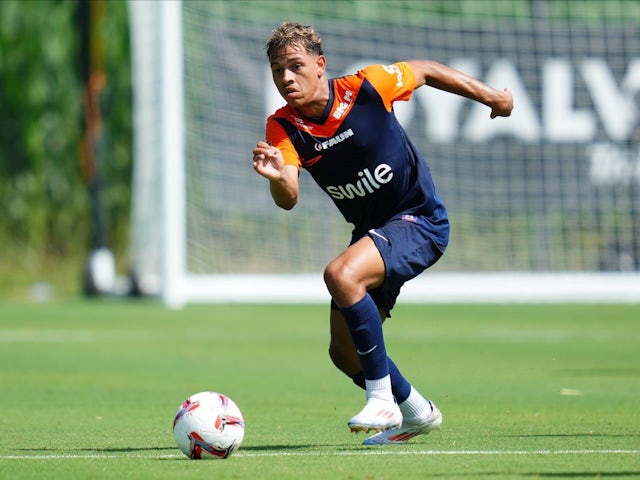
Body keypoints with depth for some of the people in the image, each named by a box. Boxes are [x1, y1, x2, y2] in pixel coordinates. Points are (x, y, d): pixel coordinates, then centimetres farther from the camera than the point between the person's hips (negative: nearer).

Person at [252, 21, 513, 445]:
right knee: (344, 351, 7)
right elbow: (289, 200, -25)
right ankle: (416, 412, 33)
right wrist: (278, 178, -48)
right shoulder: (283, 127, -11)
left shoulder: (366, 88, -19)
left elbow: (425, 71, 0)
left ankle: (382, 399, -22)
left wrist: (490, 96, 7)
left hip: (419, 220, -6)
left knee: (341, 275, -32)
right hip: (370, 231, 6)